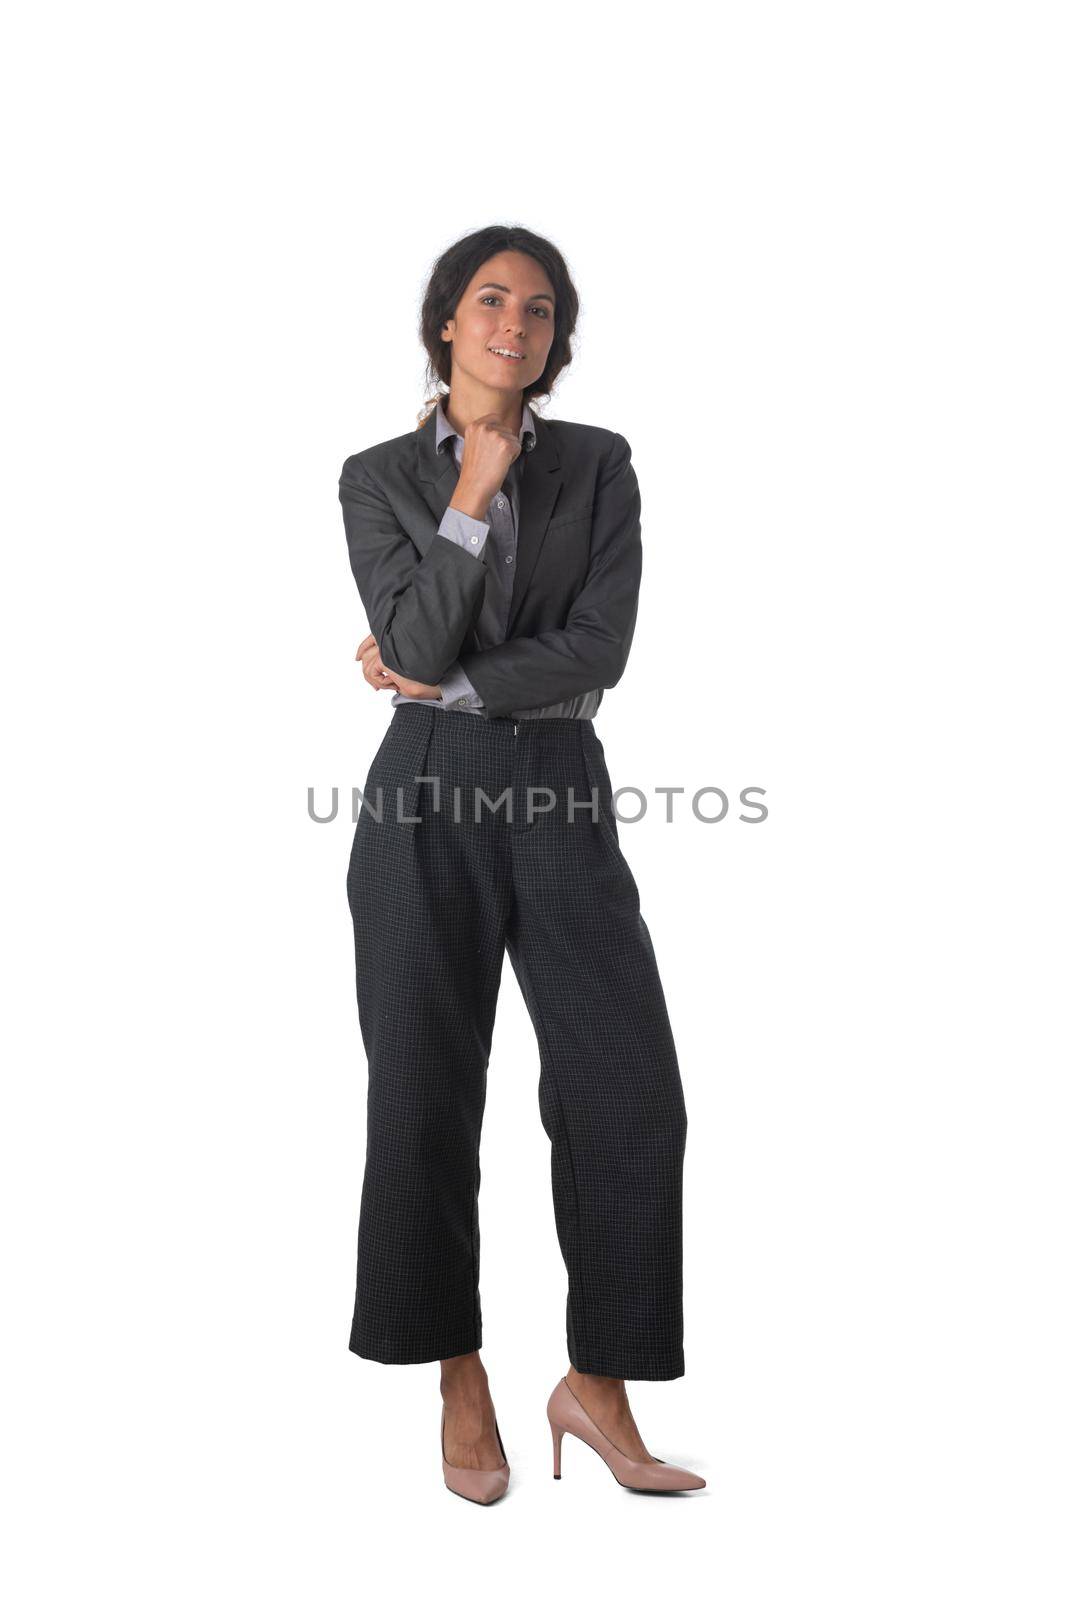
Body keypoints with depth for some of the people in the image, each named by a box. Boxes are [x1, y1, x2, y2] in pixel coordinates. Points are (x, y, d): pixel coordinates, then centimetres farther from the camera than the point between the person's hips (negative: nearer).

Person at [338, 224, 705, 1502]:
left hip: (560, 794, 1)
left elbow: (600, 647, -6)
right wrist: (471, 497, -12)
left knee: (630, 1088, -7)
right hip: (425, 798, 0)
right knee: (425, 1098, 3)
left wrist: (444, 686, -6)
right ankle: (460, 1380, 21)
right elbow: (414, 644, -8)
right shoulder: (378, 477, 6)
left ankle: (597, 1385, 10)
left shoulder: (598, 464, 7)